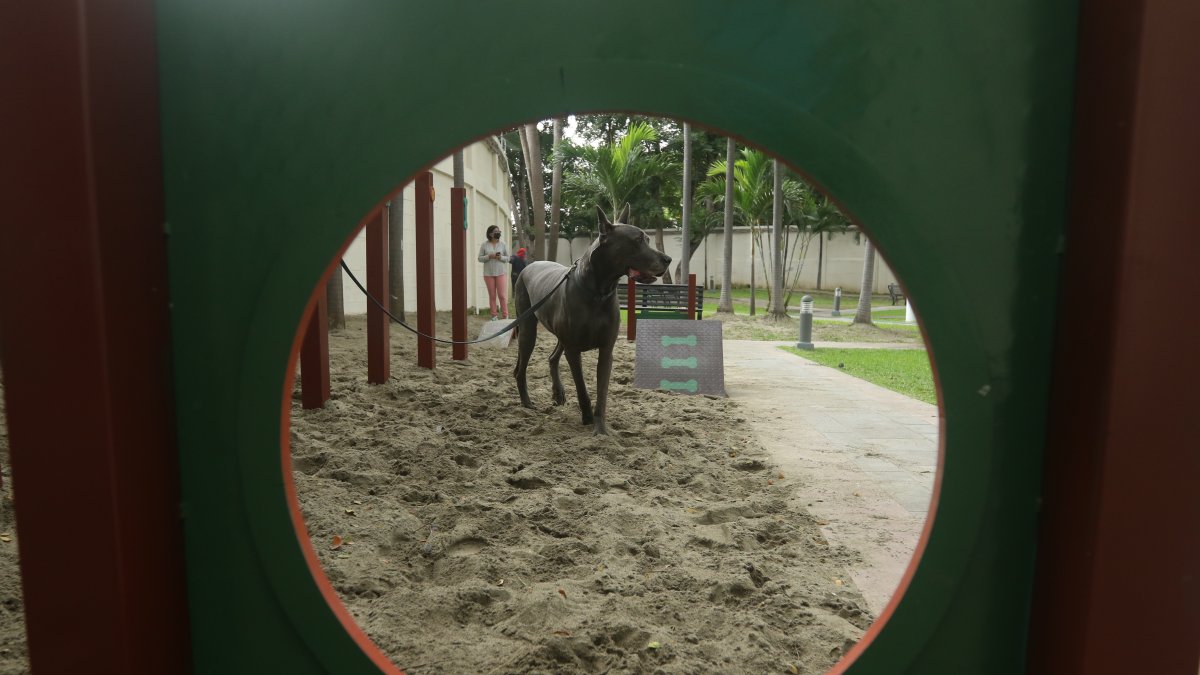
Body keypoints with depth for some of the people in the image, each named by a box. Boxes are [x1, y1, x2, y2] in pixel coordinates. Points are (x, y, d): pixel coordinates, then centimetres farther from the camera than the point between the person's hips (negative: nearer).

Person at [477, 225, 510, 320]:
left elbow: (507, 258, 9)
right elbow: (480, 258, 3)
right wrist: (489, 256, -14)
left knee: (502, 295, -5)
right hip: (488, 274, 0)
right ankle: (494, 316, 11)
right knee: (492, 295, 4)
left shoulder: (502, 244, 5)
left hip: (500, 273, 0)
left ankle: (505, 316, -1)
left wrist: (501, 257, -12)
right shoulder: (485, 245, 3)